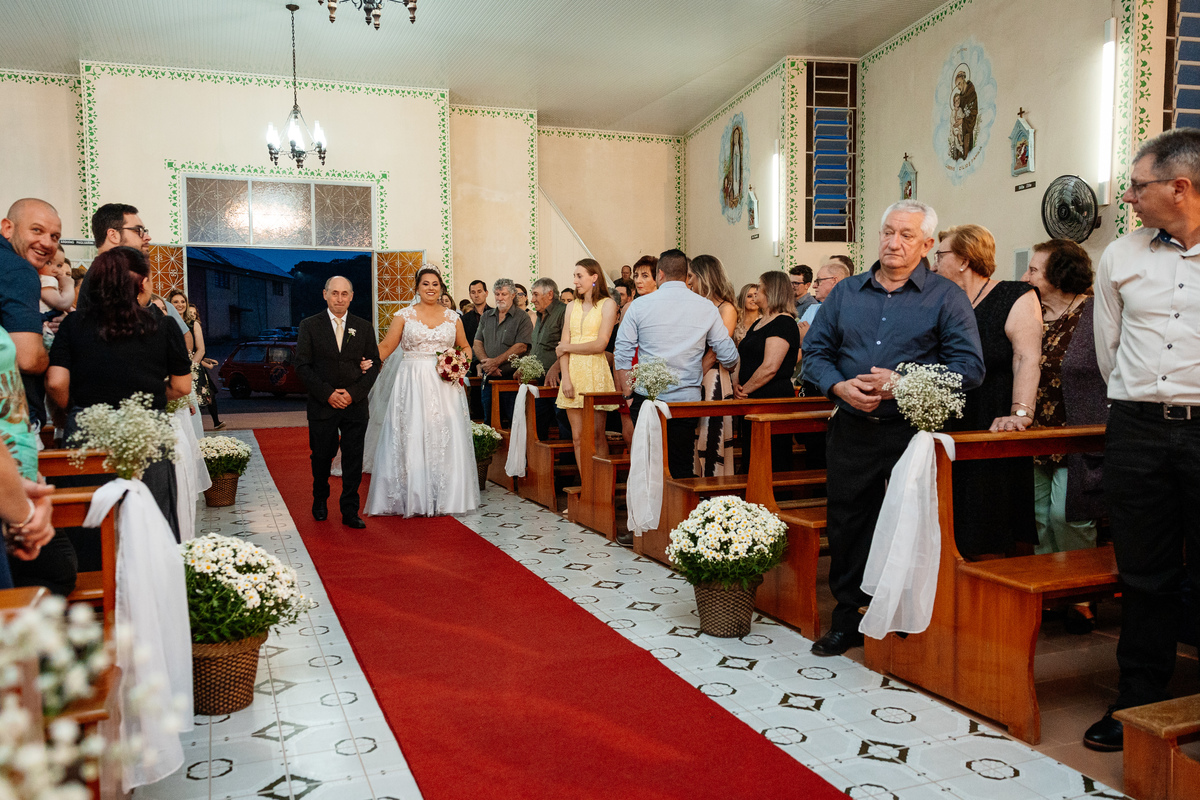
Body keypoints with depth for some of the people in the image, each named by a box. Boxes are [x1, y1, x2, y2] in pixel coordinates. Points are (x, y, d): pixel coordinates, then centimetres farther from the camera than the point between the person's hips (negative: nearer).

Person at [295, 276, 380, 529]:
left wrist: (353, 393, -8)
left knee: (353, 461, 1)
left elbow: (374, 365, 5)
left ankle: (350, 511, 10)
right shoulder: (309, 326, 2)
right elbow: (303, 366, -3)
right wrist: (328, 393, -12)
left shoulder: (365, 327, 7)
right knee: (321, 458, 10)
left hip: (356, 405, 1)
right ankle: (320, 501, 33)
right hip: (322, 405, -1)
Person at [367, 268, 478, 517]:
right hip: (413, 384, -2)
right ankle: (412, 498, 6)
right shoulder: (404, 315, 4)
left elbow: (465, 348, 18)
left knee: (445, 438, 1)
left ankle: (444, 497, 11)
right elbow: (386, 346, 0)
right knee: (411, 438, -3)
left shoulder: (452, 317, 9)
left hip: (445, 385, 2)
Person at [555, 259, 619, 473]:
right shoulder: (573, 306, 15)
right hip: (573, 372, 5)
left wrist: (568, 347, 0)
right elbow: (563, 346, 7)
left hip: (595, 372, -5)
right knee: (577, 436, 4)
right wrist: (565, 378, -6)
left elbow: (600, 344, -10)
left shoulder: (607, 304, 0)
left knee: (596, 435, -2)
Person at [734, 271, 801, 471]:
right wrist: (737, 384, 4)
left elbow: (770, 367, -19)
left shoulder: (783, 323, -11)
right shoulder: (759, 322, 19)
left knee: (772, 464, -6)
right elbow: (743, 358, 22)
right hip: (753, 402, 9)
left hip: (774, 401, -9)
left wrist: (745, 390, -11)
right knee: (751, 461, 11)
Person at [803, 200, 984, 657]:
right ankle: (849, 618, 23)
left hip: (913, 430, -3)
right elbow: (815, 351, 11)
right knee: (847, 524, 9)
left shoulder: (946, 297, 2)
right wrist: (839, 386, -9)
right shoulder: (846, 292, 13)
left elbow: (969, 367, -7)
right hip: (852, 429, 4)